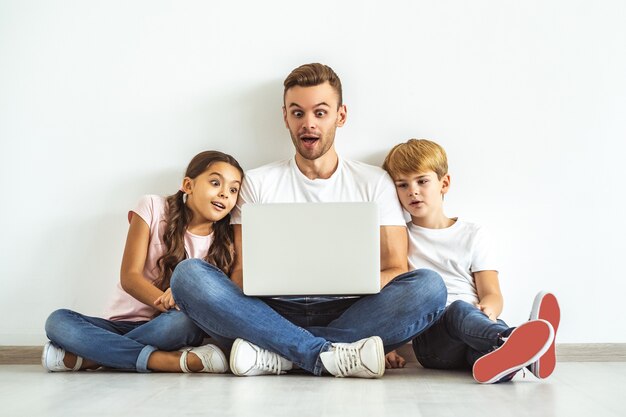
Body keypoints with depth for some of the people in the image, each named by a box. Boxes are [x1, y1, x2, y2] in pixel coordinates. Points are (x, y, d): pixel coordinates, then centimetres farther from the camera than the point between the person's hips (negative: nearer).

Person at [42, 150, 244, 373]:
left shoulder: (223, 245, 4)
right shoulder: (153, 207, -1)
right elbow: (129, 276, -8)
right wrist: (169, 303, -28)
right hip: (124, 321, 1)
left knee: (185, 321, -35)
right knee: (57, 321, -26)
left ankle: (89, 358, -22)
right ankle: (177, 360, -33)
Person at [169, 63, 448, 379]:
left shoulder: (374, 182, 12)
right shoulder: (258, 183, 13)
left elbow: (395, 270, 5)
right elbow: (242, 270, 7)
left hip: (346, 315, 0)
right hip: (275, 313, 0)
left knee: (428, 286, -27)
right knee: (188, 274, -23)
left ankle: (275, 355, -28)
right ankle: (330, 355, -32)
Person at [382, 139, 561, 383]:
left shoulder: (472, 235, 20)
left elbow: (492, 294, 10)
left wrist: (487, 308, -16)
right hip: (429, 333, -2)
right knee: (459, 309, -35)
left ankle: (500, 358, -67)